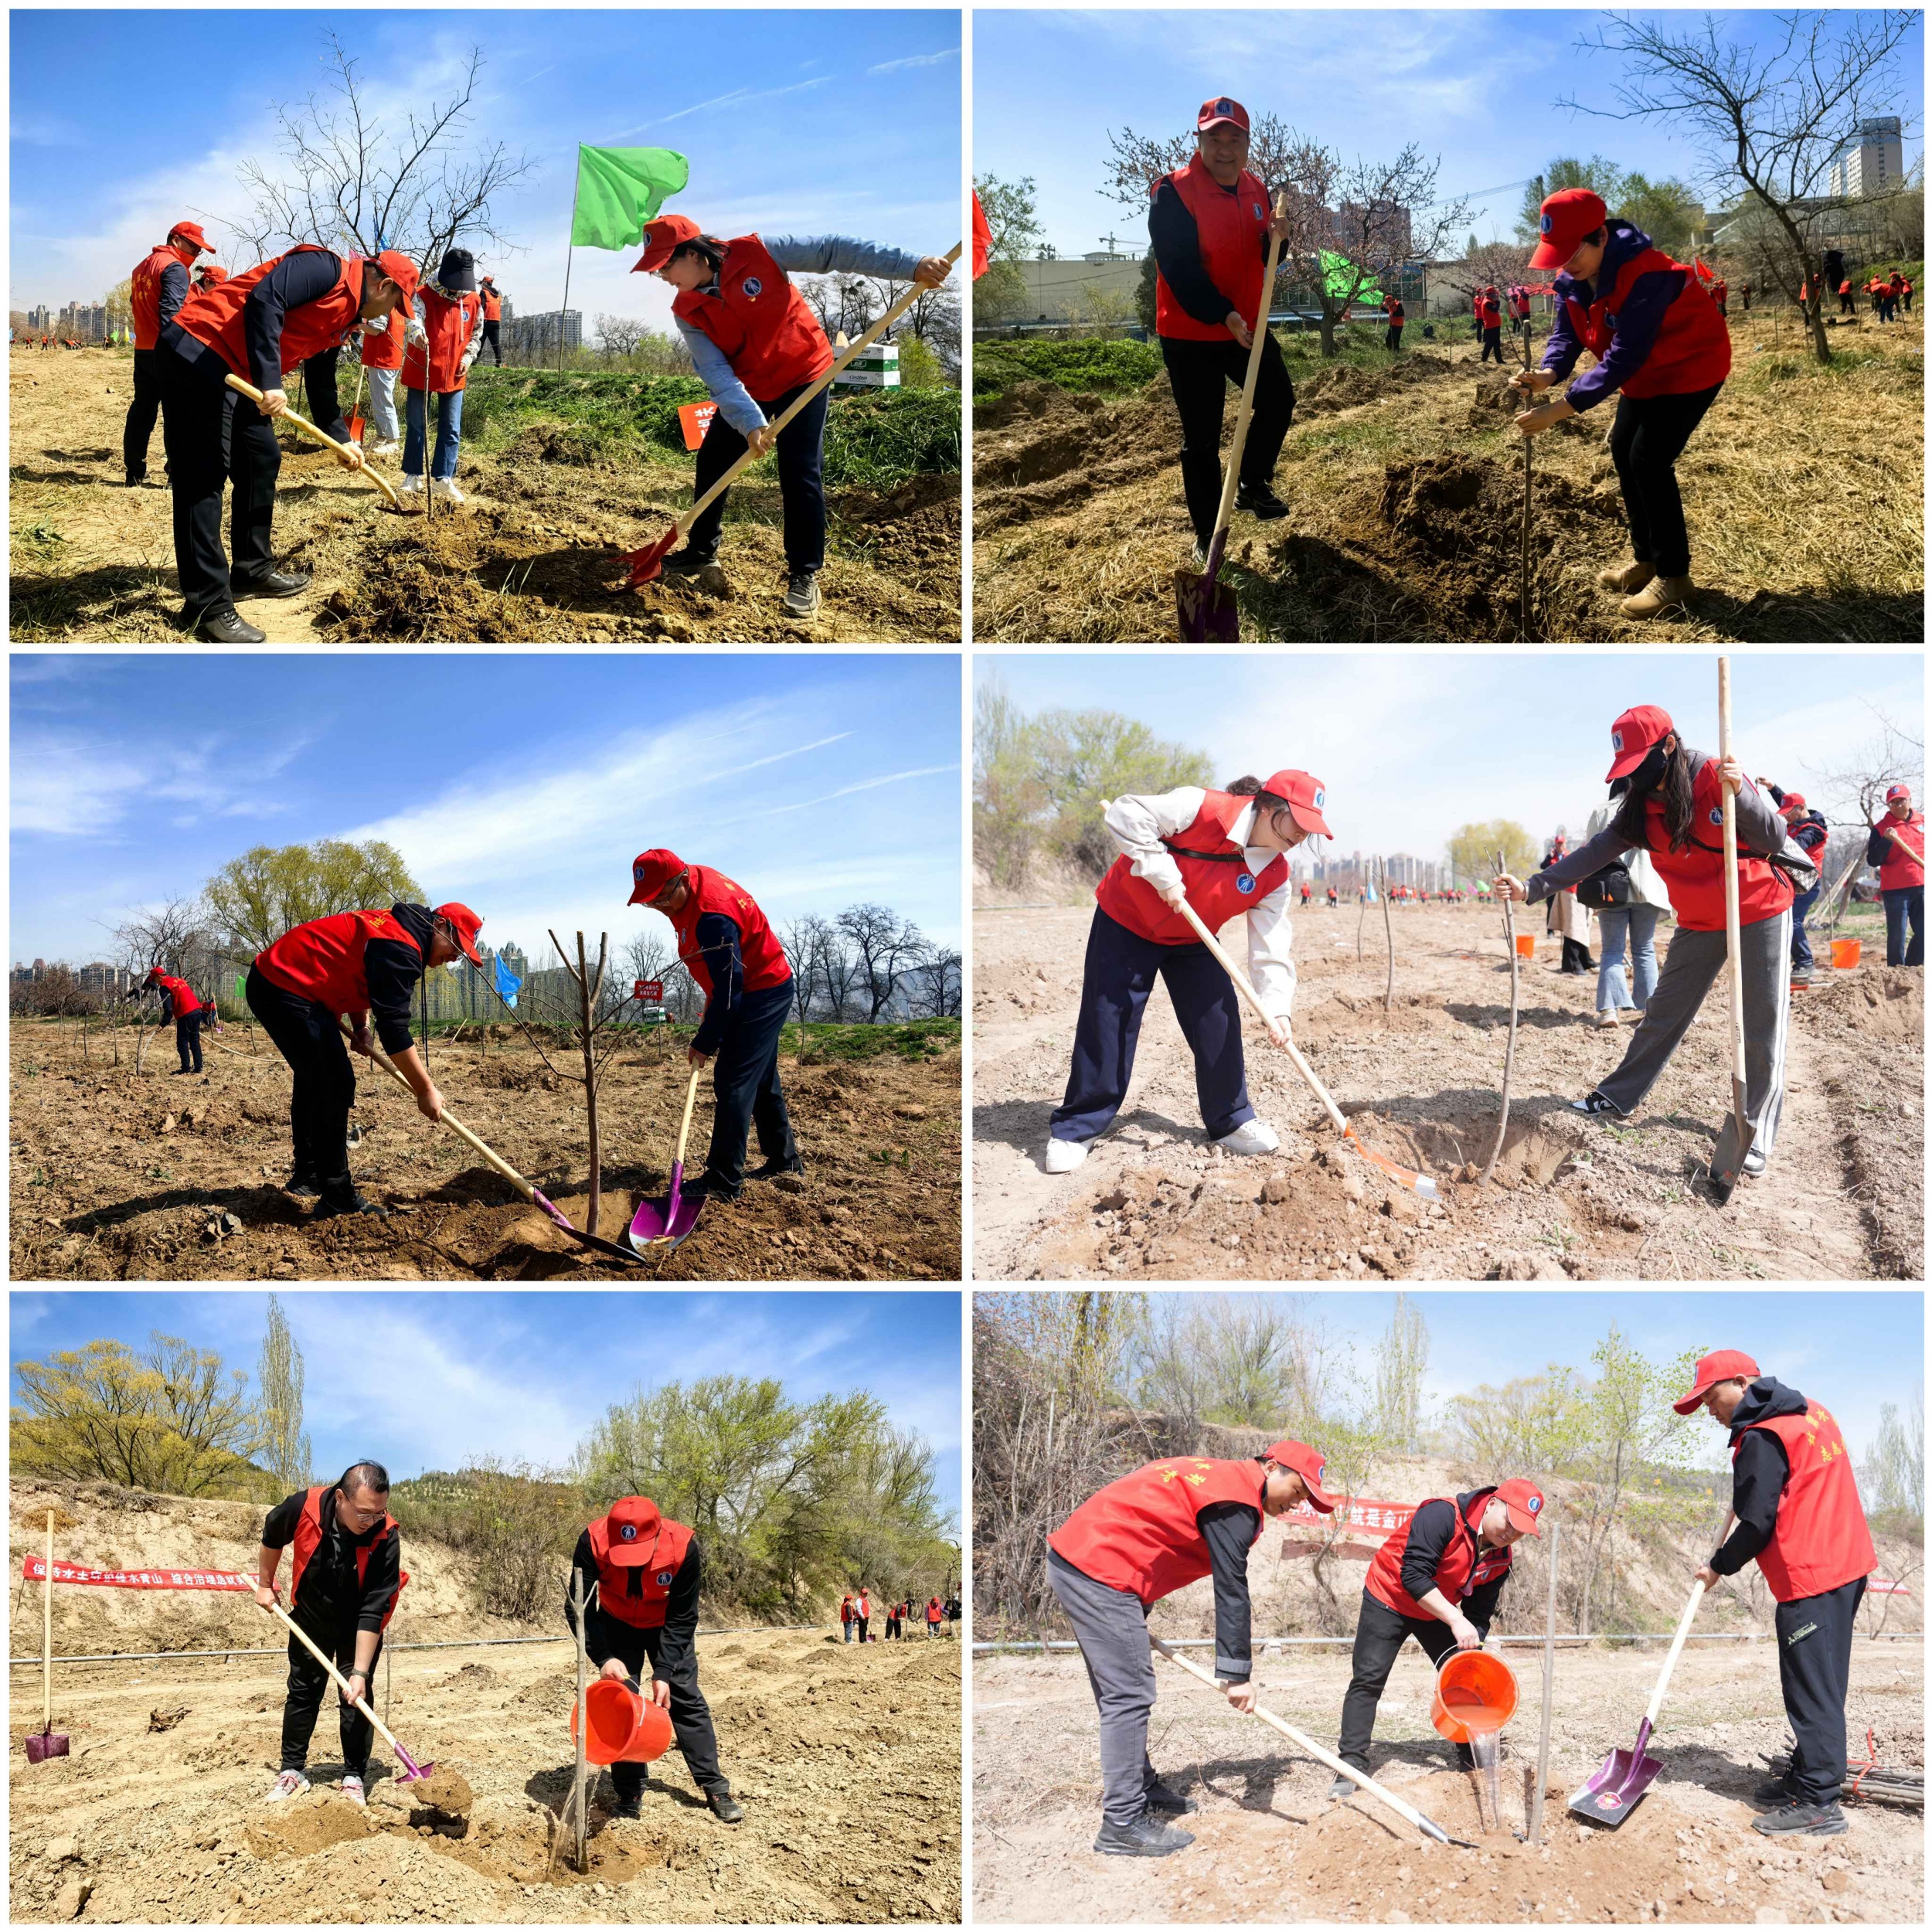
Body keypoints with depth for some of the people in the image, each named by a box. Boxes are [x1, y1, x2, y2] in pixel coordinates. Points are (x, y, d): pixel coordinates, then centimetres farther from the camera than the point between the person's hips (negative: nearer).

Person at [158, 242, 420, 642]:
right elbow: (264, 299, -25)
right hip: (197, 350, -11)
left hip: (234, 373, 11)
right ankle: (208, 605, -11)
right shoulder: (327, 269, -11)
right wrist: (269, 381, -28)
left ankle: (253, 571, 30)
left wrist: (342, 441, 31)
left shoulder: (342, 317, 20)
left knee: (262, 459, 17)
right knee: (203, 477, -10)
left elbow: (322, 385, 30)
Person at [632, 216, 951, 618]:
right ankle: (702, 549, 31)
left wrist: (911, 266, -30)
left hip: (804, 377, -5)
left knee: (800, 475, -11)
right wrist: (749, 421, -37)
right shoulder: (686, 313, -12)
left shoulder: (756, 253, -23)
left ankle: (805, 574, 1)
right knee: (712, 462, 10)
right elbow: (715, 372, -20)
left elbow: (832, 251, -23)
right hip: (745, 390, 5)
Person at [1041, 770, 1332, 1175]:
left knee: (1219, 1023, 0)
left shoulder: (1274, 877, -12)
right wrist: (1162, 872, -33)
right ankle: (1074, 1130, 6)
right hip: (1127, 924, -5)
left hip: (1192, 941, 5)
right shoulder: (1203, 809, -29)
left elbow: (1272, 947, -14)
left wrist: (1276, 1007, -27)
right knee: (1106, 1028, -4)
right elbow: (1124, 813, -31)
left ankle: (1230, 1121, 18)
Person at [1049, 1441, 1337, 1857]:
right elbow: (1231, 1592, -15)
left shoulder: (1218, 1475, 19)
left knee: (1120, 1690, 19)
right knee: (1129, 1695, -8)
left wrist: (1136, 1619, 24)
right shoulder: (1237, 1499, -11)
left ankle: (1140, 1788, 30)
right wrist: (1236, 1674, -14)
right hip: (1101, 1572, -11)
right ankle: (1123, 1826, -6)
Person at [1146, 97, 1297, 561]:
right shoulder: (1173, 192, -16)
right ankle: (1207, 534, 11)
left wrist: (1275, 237, -11)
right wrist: (1224, 317, -27)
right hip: (1191, 335, -6)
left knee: (1278, 400, 12)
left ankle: (1252, 485, 33)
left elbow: (1264, 259, 13)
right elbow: (1179, 267, -22)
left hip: (1249, 326, 6)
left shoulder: (1256, 189, 5)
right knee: (1202, 437, 0)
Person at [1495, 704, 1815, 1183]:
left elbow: (1774, 840, -20)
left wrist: (1741, 793, -37)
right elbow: (1596, 854, -10)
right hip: (1699, 923, 5)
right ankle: (1619, 1098, 23)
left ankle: (1753, 1137, 2)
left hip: (1760, 913, -5)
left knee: (1763, 1029, -4)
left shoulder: (1716, 778, -20)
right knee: (1663, 1013, 11)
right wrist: (1532, 888, -21)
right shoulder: (1641, 807, -4)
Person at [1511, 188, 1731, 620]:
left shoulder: (1645, 274, -37)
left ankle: (1674, 577, -3)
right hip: (1646, 370, 9)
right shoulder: (1572, 278, -10)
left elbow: (1624, 356, -39)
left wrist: (1561, 408, -43)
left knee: (1649, 459, -14)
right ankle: (1646, 559, 25)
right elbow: (1567, 334, -9)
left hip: (1691, 365, -9)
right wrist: (1548, 373, -33)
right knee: (1622, 450, 11)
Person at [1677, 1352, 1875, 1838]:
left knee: (1811, 1689, -5)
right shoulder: (1811, 1412, 14)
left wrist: (1719, 1567, 0)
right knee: (1822, 1685, 16)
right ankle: (1805, 1780, 24)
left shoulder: (1761, 1439, -14)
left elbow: (1756, 1524, -14)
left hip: (1810, 1579, -10)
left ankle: (1819, 1804, -3)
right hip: (1848, 1564, 10)